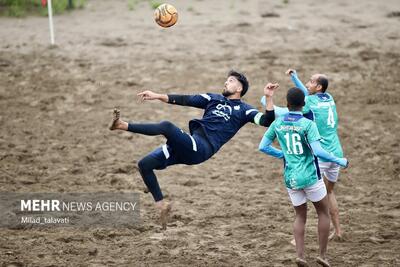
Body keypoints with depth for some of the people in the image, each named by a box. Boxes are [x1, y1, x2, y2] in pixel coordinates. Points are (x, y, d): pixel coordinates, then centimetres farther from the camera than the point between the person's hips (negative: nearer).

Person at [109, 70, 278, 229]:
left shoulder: (244, 110, 12)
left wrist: (268, 98, -16)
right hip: (188, 146, 7)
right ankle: (161, 204, 6)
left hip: (201, 149, -7)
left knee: (167, 126, -31)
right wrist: (157, 96, 12)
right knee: (144, 164, -2)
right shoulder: (214, 98, 27)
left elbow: (266, 121, -2)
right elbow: (185, 100, 21)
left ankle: (123, 126, -27)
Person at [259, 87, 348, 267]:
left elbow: (263, 147, 7)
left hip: (290, 179, 4)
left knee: (300, 216, 15)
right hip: (310, 177, -4)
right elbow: (318, 151, -20)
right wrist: (339, 161, -6)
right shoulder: (308, 124, -12)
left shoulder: (277, 123, 2)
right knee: (323, 213, 12)